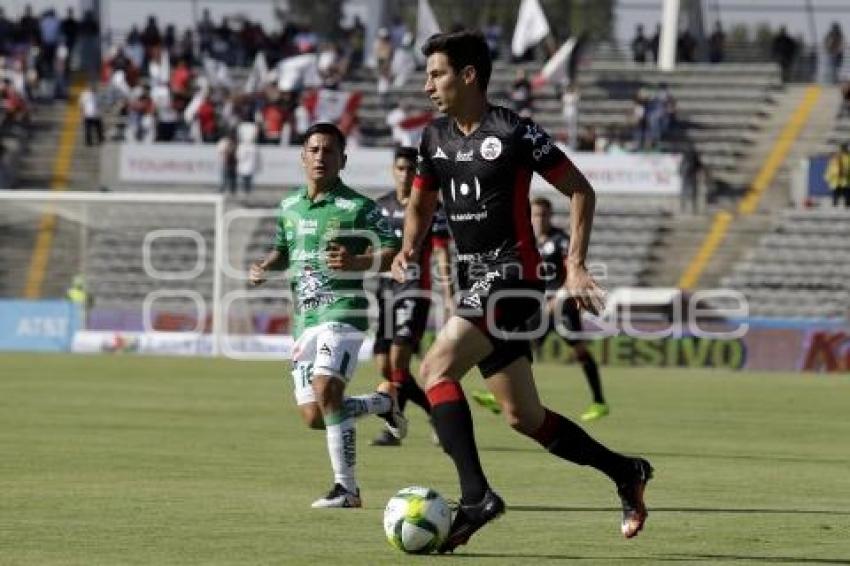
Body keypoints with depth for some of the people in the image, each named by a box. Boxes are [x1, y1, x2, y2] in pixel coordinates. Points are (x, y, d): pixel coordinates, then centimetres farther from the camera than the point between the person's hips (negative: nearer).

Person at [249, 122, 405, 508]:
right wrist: (264, 267, 7)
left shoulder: (357, 207, -5)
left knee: (326, 390, -26)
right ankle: (384, 403, 30)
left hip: (342, 313, -7)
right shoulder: (289, 206, 14)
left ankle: (346, 488, -17)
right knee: (313, 416, 3)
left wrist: (357, 262, -26)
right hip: (303, 319, 7)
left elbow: (393, 251, -8)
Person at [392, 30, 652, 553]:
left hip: (512, 274, -8)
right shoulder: (437, 138, 10)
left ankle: (476, 495, -27)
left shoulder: (514, 132, -10)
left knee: (436, 369, -23)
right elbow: (422, 205, 23)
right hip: (476, 280, 8)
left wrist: (576, 265, -10)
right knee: (523, 416, 11)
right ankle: (626, 473, 27)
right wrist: (409, 249, 2)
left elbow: (581, 191, -5)